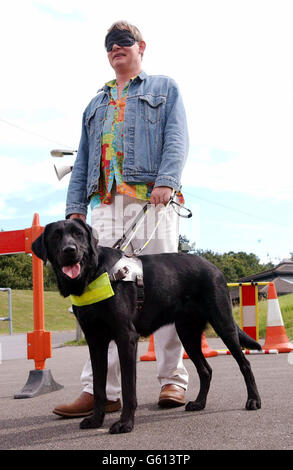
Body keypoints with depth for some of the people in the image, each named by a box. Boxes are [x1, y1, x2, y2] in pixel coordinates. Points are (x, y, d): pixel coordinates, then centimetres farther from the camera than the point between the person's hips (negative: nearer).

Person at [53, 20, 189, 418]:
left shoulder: (164, 88, 19)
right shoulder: (96, 104, 31)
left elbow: (177, 138, 3)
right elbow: (83, 160, 25)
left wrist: (166, 180, -15)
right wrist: (75, 206, 11)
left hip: (152, 198, -3)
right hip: (106, 203, 4)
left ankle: (173, 381, 2)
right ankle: (102, 391, -10)